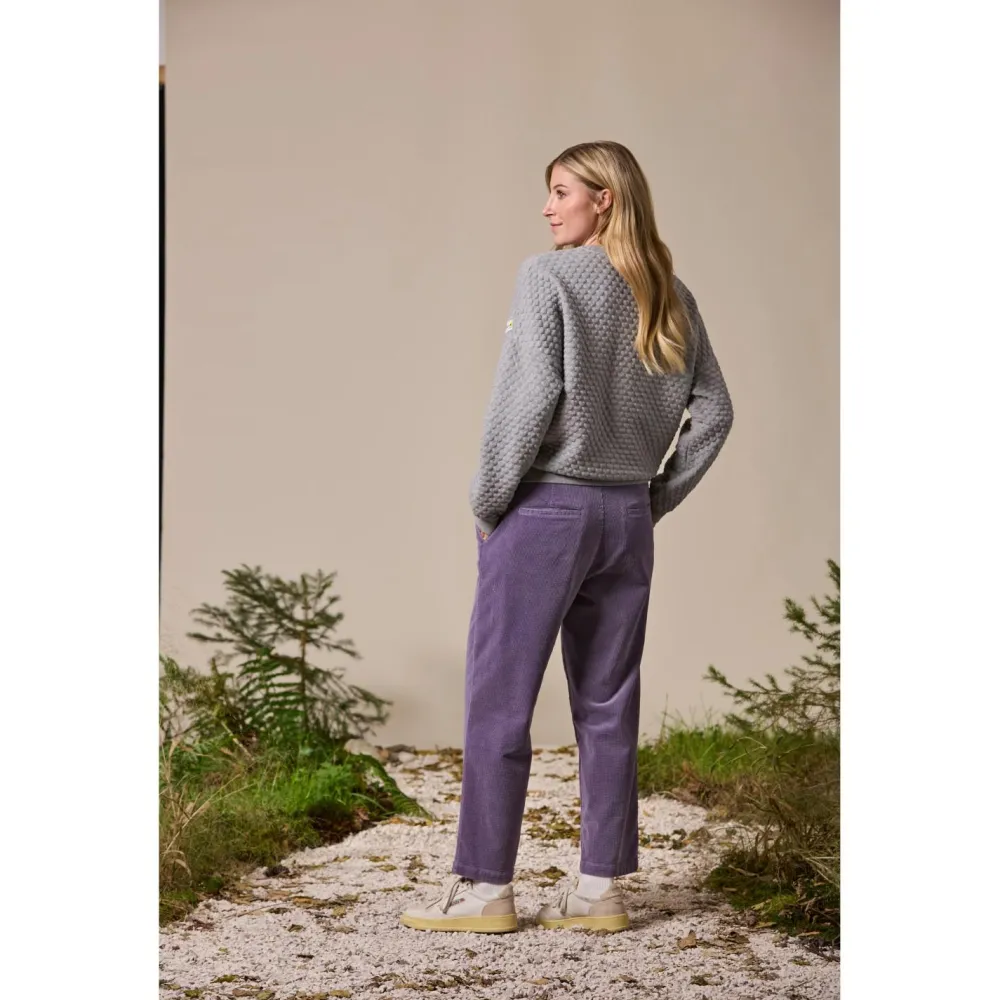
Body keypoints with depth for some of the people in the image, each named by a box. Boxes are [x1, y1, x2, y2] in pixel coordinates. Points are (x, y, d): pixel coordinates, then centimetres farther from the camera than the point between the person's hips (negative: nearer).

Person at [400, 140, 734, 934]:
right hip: (627, 518, 6)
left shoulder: (549, 277, -10)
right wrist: (658, 498, 12)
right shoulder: (671, 297, 9)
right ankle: (602, 889, 11)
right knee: (608, 705, 9)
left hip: (544, 510, -6)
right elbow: (713, 411, 9)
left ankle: (486, 889, 3)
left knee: (498, 702, 1)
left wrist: (488, 499, -7)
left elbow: (529, 395, -16)